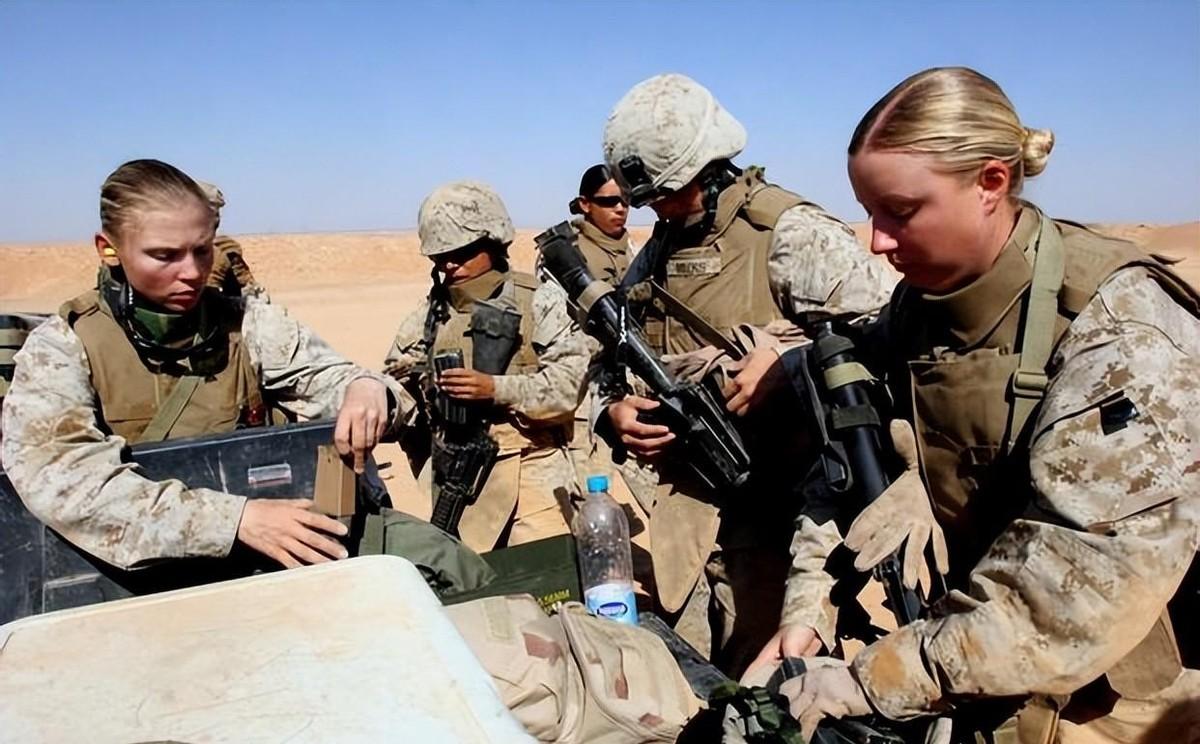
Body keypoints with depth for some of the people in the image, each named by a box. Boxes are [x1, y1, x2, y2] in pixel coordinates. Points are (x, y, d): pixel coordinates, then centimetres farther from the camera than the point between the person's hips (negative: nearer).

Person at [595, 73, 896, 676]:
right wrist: (614, 413, -2)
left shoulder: (788, 232, -10)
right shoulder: (656, 255, 12)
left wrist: (789, 358, -24)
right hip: (681, 517, 7)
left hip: (769, 516, -6)